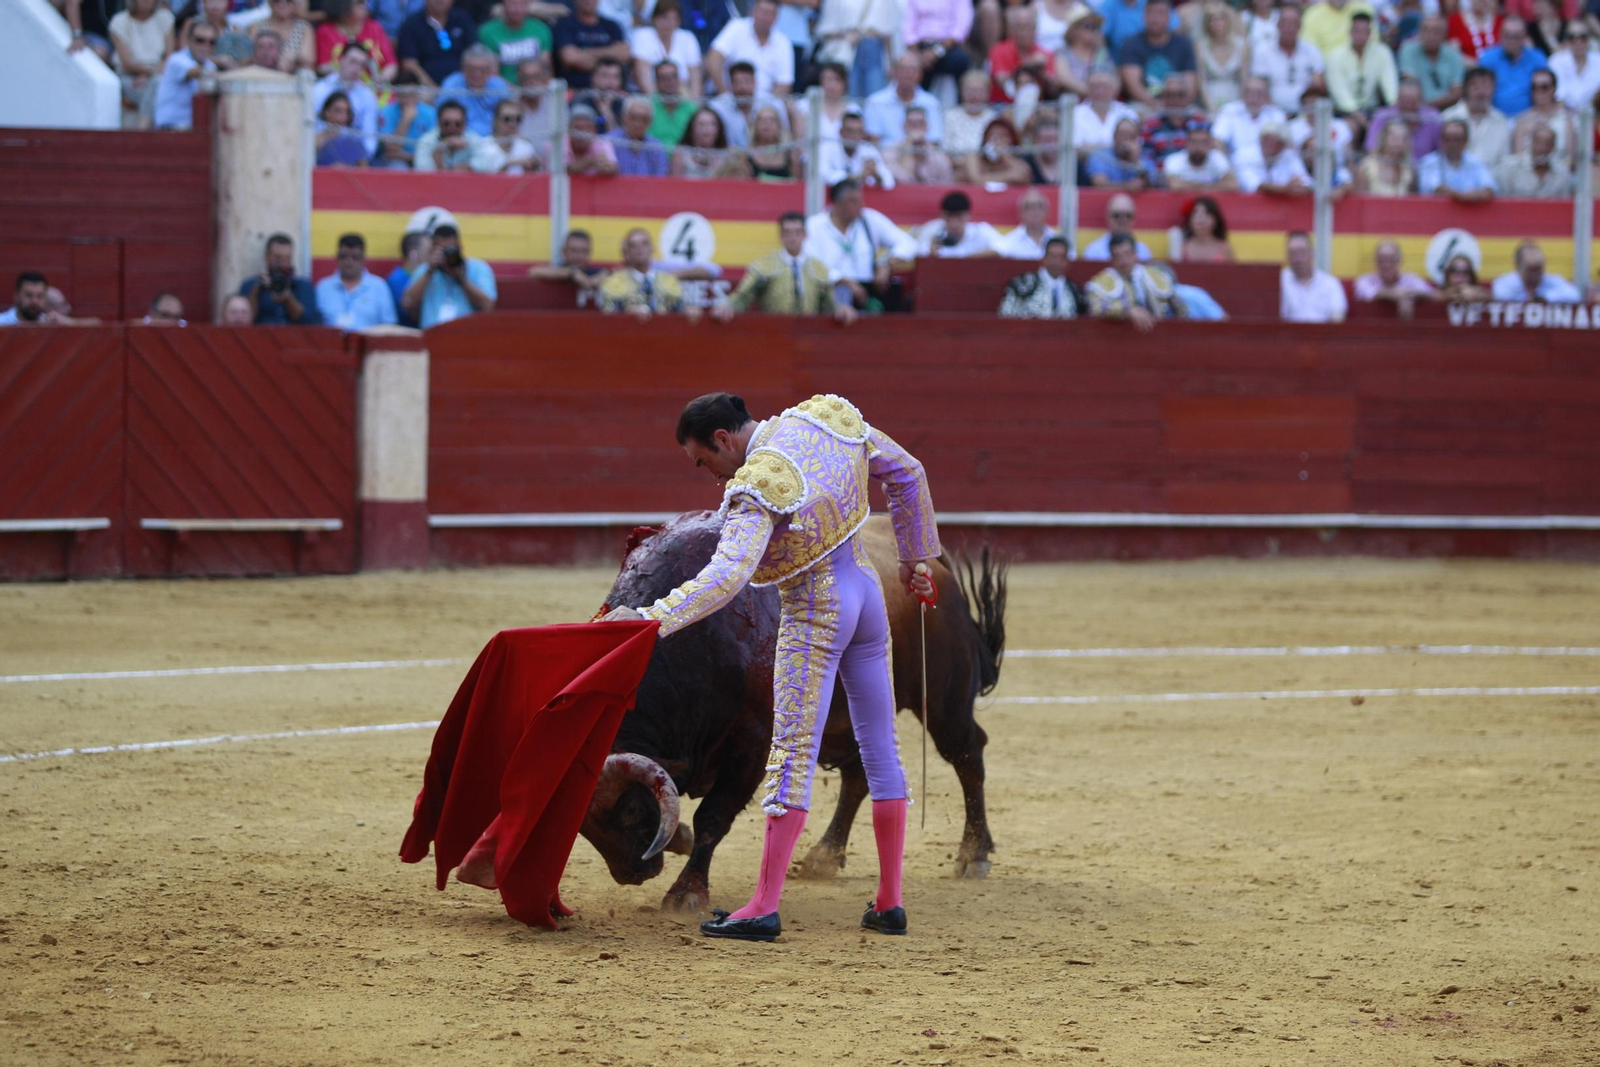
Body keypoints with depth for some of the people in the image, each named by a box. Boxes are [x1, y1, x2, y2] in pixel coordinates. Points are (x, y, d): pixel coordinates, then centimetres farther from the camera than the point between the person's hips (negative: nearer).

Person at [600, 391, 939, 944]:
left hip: (813, 614, -8)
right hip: (866, 588, 8)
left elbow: (727, 575, -33)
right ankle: (889, 903, 15)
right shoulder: (826, 417, 3)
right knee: (879, 749, 10)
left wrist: (651, 618, -36)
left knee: (793, 753, -8)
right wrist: (916, 558, 23)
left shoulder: (757, 487, -20)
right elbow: (907, 474, 14)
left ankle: (765, 905, -10)